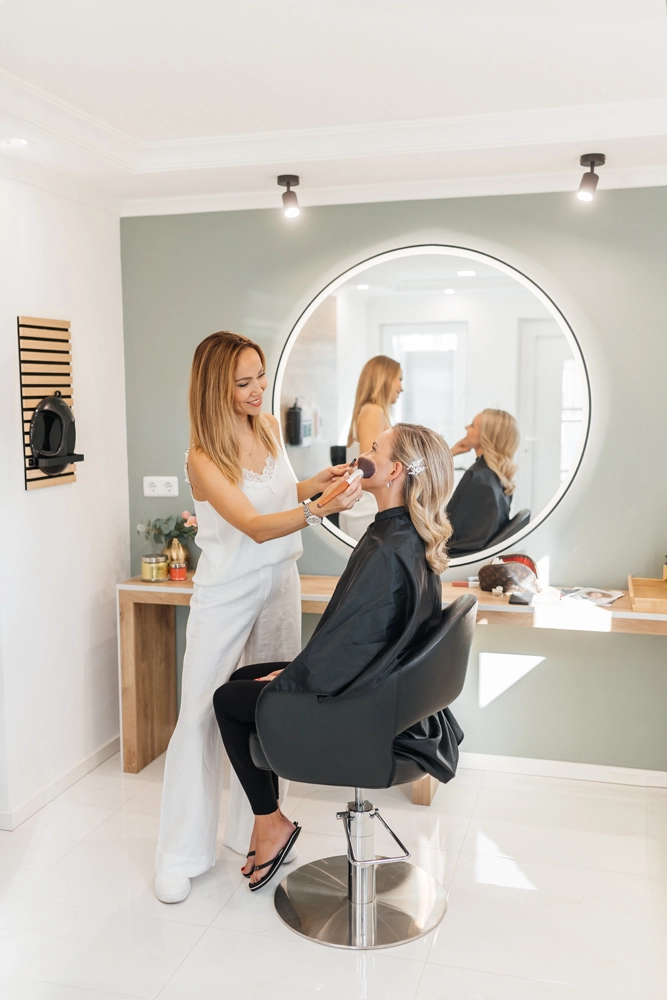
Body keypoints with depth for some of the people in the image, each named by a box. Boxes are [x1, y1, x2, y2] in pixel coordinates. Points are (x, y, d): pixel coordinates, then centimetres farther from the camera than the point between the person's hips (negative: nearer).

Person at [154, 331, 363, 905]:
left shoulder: (270, 427, 0)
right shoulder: (203, 458, -19)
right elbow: (255, 525, -29)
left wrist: (314, 484, -2)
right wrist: (321, 509, -43)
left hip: (280, 583, 6)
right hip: (226, 594, -6)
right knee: (200, 717, -1)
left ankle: (254, 831, 28)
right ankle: (181, 857, 12)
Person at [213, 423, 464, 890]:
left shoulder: (386, 553, -30)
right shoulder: (414, 542, 0)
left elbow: (345, 641, -26)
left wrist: (285, 680, -8)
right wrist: (297, 669, 11)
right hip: (384, 685, 9)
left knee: (227, 699, 8)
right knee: (245, 677, 21)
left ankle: (271, 825, 21)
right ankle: (267, 819, 27)